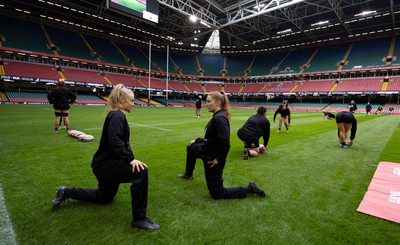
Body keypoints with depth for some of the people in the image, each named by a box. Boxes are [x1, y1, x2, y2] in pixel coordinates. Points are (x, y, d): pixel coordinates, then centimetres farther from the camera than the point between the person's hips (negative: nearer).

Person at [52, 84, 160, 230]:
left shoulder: (118, 115, 10)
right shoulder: (117, 116, -20)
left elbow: (124, 141, 11)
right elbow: (115, 142, -34)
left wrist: (130, 159, 0)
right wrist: (130, 159, -35)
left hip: (106, 163, 11)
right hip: (105, 164, -11)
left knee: (104, 197, 30)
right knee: (141, 172, -29)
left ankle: (66, 193, 40)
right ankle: (139, 218, -17)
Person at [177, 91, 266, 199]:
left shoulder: (219, 118, -27)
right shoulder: (217, 116, 3)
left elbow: (225, 142, -34)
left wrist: (219, 159, -22)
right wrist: (197, 140, 21)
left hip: (213, 159, -10)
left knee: (216, 194, 4)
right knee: (190, 147, 30)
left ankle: (249, 188, 10)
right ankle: (188, 174, 49)